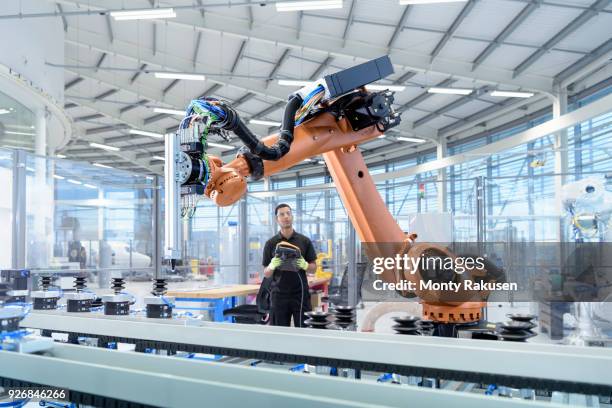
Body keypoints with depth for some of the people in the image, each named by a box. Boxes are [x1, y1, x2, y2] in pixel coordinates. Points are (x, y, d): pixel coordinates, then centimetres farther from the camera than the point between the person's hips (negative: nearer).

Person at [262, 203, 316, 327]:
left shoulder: (304, 241, 4)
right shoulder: (271, 243, 5)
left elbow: (313, 268, 6)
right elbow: (266, 274, 6)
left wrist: (304, 265, -15)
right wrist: (272, 266, -16)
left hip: (300, 294, 0)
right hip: (279, 295, 0)